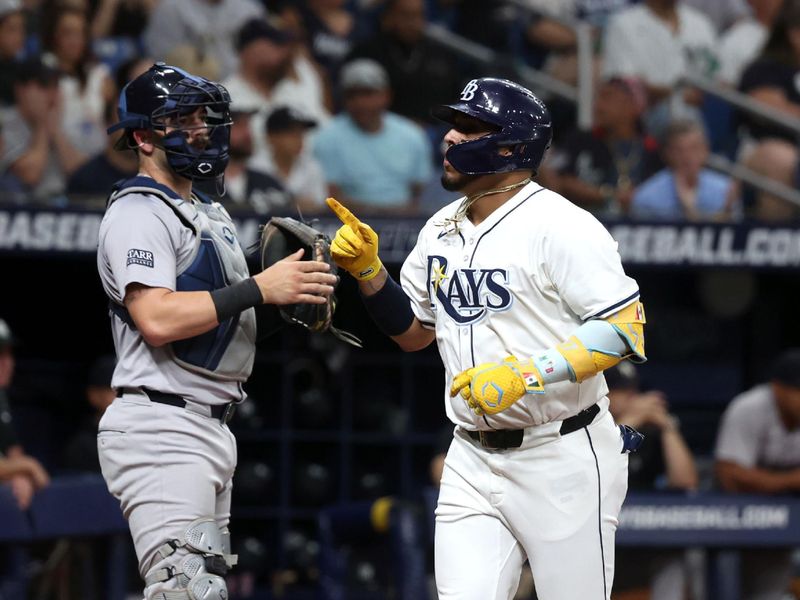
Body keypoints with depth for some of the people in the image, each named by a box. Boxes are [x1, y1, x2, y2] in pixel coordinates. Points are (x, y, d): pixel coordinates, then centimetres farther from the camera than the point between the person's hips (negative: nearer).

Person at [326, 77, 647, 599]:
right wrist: (367, 269, 5)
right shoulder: (441, 231, 11)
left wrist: (524, 372, -26)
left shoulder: (561, 225, -12)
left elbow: (625, 326, -18)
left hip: (562, 458, -6)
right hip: (474, 459, 6)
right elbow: (414, 332, 22)